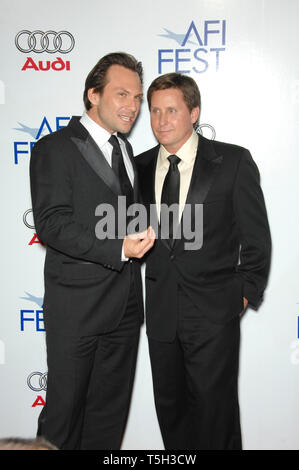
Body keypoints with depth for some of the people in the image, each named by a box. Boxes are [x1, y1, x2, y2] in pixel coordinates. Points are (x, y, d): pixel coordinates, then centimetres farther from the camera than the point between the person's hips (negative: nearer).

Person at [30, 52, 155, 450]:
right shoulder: (55, 148, -8)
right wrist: (118, 248, -25)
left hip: (125, 302, 7)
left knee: (112, 406, 17)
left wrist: (142, 236, 5)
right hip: (77, 303, -6)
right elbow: (51, 223, -18)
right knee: (65, 406, 7)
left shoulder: (124, 148, 16)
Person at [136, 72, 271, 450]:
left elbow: (256, 234, -2)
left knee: (214, 406, 6)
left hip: (214, 309, -4)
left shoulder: (233, 161, -5)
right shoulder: (141, 166, 6)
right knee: (169, 404, 17)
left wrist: (247, 290, -3)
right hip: (161, 308, 4)